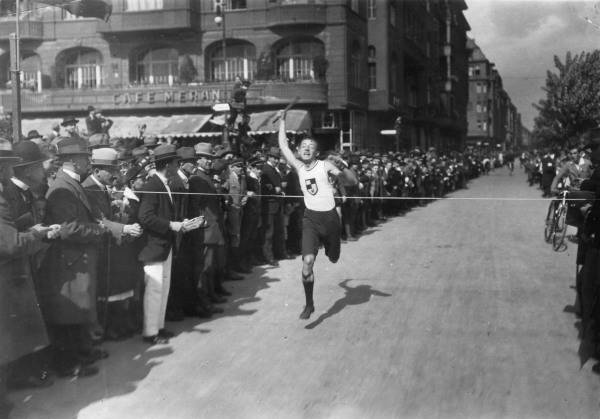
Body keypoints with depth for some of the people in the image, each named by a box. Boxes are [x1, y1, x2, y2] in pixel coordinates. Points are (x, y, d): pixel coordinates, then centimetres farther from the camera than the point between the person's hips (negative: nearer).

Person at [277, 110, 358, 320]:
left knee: (333, 258, 17)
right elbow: (283, 145, 11)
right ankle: (309, 304, -4)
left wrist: (342, 167, -28)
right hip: (310, 218, 1)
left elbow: (353, 181, -11)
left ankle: (329, 245, 56)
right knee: (308, 261, -17)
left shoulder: (325, 165, -5)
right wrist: (282, 121, 16)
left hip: (329, 217, -1)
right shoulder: (298, 167, 5)